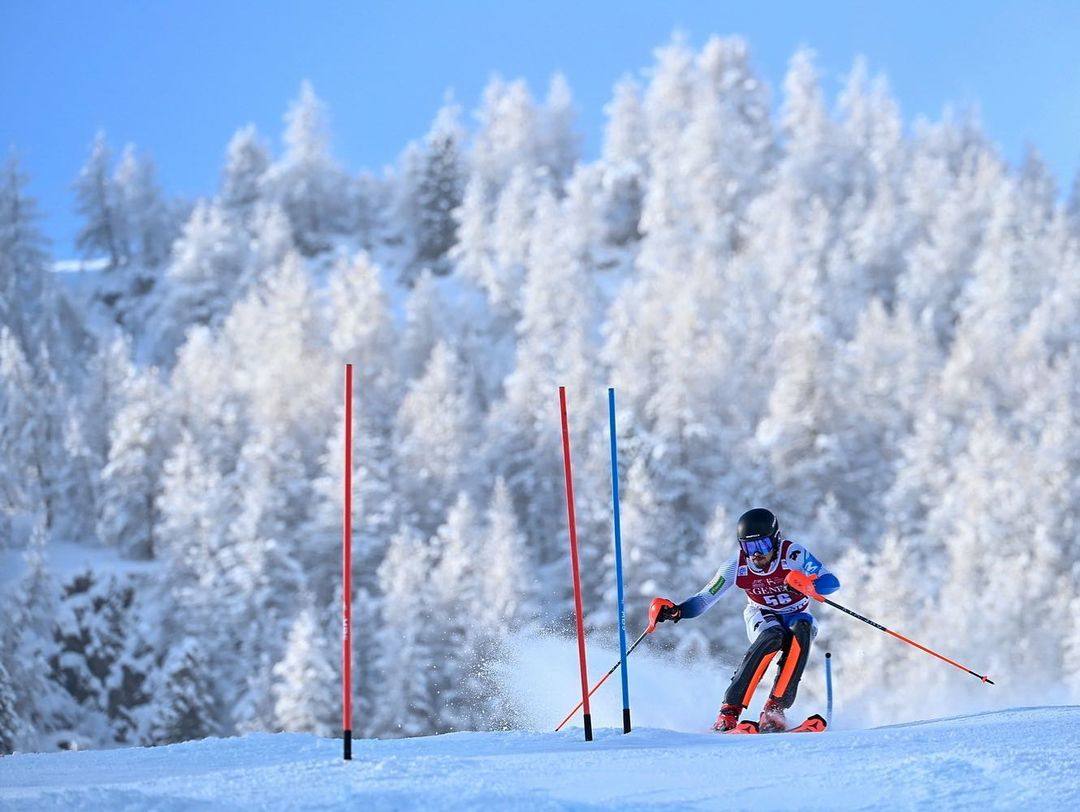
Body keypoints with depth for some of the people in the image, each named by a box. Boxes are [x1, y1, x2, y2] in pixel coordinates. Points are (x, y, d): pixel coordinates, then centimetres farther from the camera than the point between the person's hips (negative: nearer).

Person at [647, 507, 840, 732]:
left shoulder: (793, 554, -23)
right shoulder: (738, 566, -18)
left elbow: (832, 583, -28)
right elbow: (703, 600, -12)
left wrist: (807, 585, -49)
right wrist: (675, 611, -31)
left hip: (796, 617, 0)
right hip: (762, 618, 0)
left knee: (801, 630, -36)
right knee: (773, 637, -36)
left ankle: (775, 708, -36)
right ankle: (729, 710, -39)